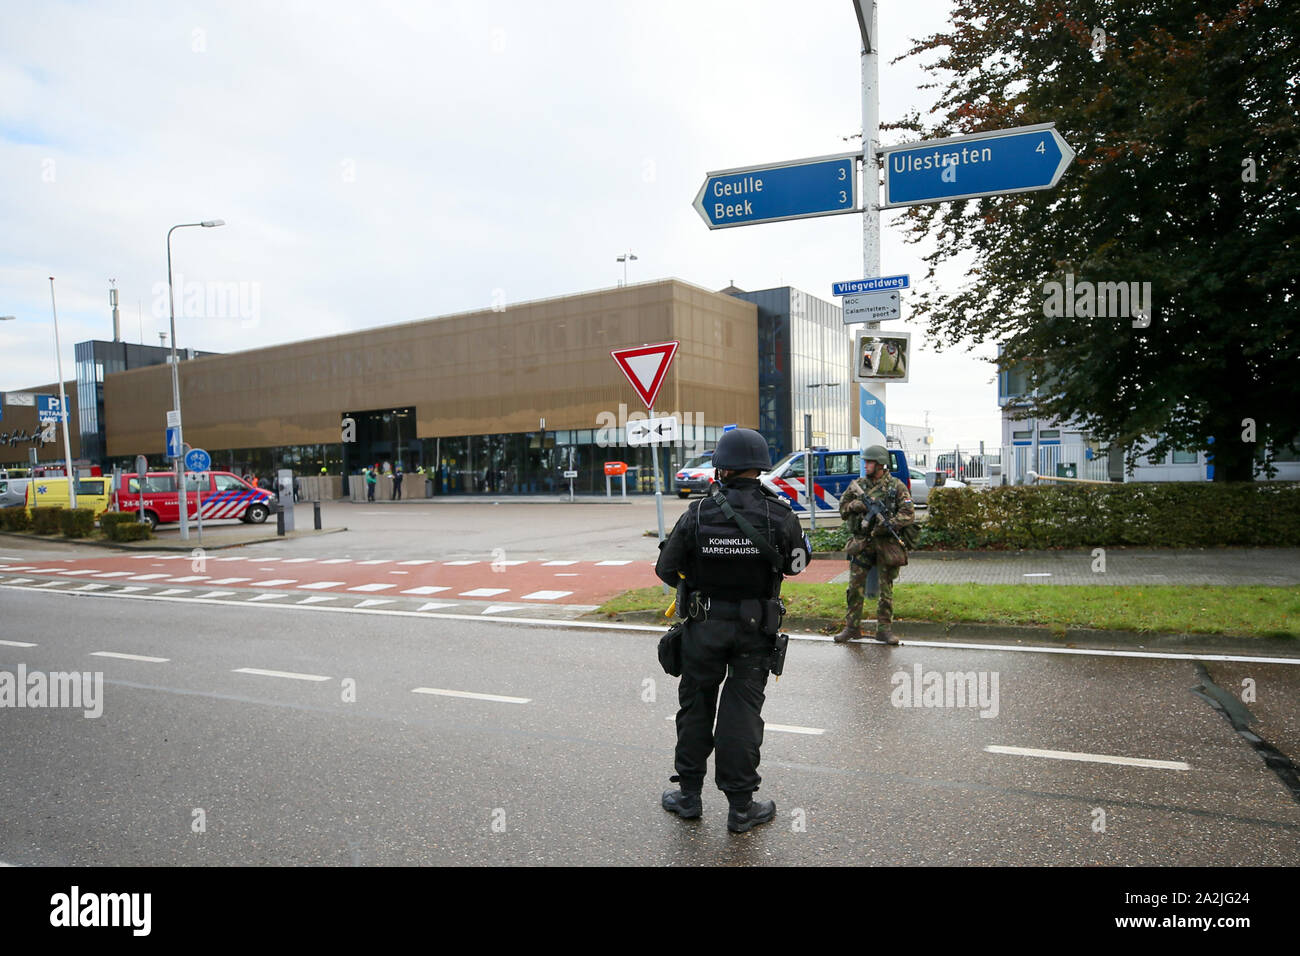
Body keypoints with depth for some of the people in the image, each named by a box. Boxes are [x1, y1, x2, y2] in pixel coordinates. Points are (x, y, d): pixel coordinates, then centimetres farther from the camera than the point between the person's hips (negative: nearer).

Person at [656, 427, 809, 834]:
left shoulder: (697, 515, -13)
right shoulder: (779, 516, -11)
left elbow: (666, 569, -6)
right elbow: (798, 562, 6)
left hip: (704, 626, 0)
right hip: (755, 630, 0)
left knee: (696, 705, 15)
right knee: (742, 710, 8)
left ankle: (689, 795, 26)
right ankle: (741, 806, 14)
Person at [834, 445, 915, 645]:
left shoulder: (897, 486, -1)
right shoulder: (857, 485, 8)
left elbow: (908, 514, -7)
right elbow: (842, 509, 12)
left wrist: (887, 525, -20)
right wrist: (855, 506, -10)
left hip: (886, 544, -2)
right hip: (861, 543, 2)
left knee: (886, 588, 5)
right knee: (855, 586, 1)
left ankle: (884, 628, 15)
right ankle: (852, 627, 9)